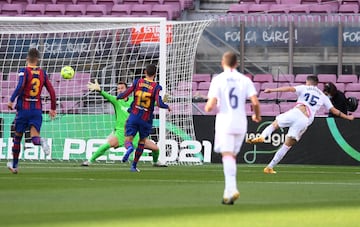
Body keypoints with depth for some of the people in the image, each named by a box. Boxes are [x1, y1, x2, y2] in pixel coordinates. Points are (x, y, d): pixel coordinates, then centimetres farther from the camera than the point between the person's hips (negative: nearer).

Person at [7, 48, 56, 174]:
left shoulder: (24, 71, -6)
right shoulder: (43, 73, 6)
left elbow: (20, 86, -24)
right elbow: (52, 92, 5)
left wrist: (11, 100, -17)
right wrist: (53, 108, 14)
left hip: (23, 108, -2)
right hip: (37, 109, 2)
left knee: (17, 137, 13)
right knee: (34, 136, -6)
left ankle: (14, 165, 23)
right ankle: (40, 141, -43)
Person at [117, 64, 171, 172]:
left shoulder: (137, 82, -2)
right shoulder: (156, 87, -8)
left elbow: (124, 95, -4)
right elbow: (159, 103, -18)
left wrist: (118, 97, 19)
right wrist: (167, 107, 2)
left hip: (134, 116, 0)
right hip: (146, 119, 0)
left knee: (128, 140, -2)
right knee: (142, 141, 21)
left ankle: (129, 148, -40)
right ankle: (134, 165, 23)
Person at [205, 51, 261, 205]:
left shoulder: (218, 79, -4)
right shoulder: (245, 80, 5)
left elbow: (211, 105, -11)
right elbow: (255, 102, -3)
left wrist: (207, 108, 13)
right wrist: (257, 116, 16)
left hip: (224, 122, -4)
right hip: (241, 122, 4)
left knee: (227, 155, -11)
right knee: (232, 156, 15)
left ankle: (232, 188, -30)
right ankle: (228, 192, 14)